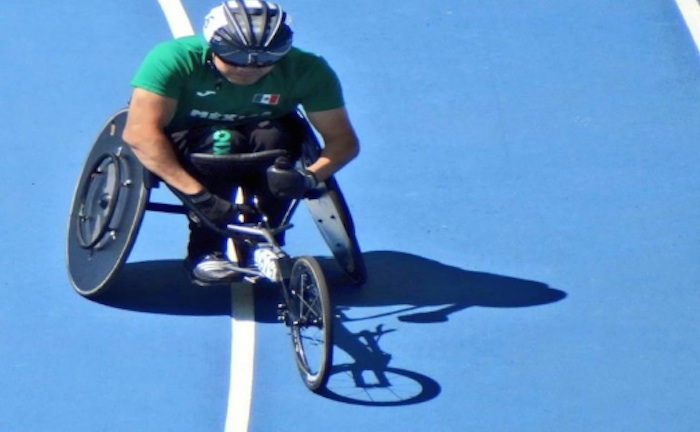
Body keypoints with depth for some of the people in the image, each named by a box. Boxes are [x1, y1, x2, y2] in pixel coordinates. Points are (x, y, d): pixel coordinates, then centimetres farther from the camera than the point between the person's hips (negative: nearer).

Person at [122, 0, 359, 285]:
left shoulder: (306, 71, -22)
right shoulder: (175, 59, -29)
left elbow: (344, 141, -19)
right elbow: (140, 133, -38)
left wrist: (308, 176, -40)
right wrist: (198, 194, -46)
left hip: (257, 155, 3)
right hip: (183, 152, -2)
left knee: (274, 135, -30)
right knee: (221, 142, -34)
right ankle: (205, 252, -20)